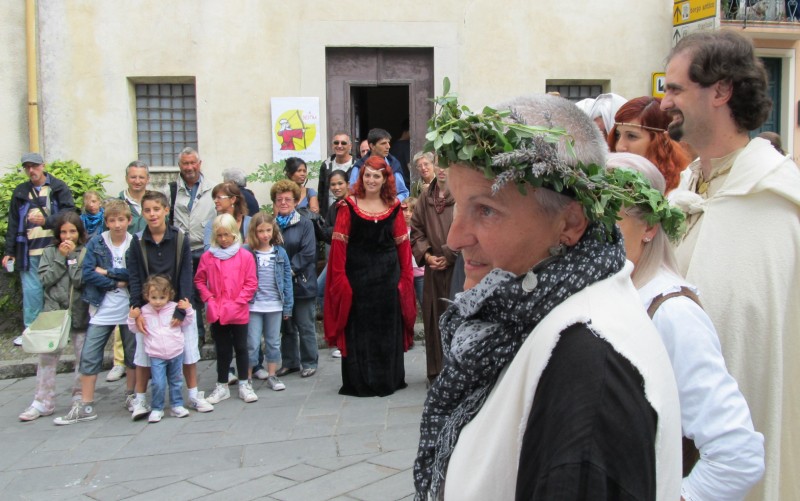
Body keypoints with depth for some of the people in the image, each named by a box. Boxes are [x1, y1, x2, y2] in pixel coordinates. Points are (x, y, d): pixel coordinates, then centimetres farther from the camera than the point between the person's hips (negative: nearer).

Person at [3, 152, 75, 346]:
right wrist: (9, 251, 10)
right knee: (31, 291, 2)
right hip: (29, 252, 2)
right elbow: (13, 224, 14)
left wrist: (47, 220, -19)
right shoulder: (20, 192, 13)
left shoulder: (59, 188, 4)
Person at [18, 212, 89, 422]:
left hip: (80, 312, -1)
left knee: (83, 357, 7)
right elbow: (45, 279, -4)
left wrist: (72, 257, -12)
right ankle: (43, 402, 10)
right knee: (47, 357, 2)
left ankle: (80, 399, 20)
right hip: (54, 311, 1)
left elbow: (83, 281, -12)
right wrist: (61, 257, -8)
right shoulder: (50, 252, 6)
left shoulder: (86, 252, -1)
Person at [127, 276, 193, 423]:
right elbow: (135, 329, 8)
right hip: (156, 356, -2)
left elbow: (185, 323, 9)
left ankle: (177, 405, 26)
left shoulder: (175, 308, -3)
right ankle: (157, 409, 7)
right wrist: (132, 318, -9)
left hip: (176, 353, 2)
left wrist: (188, 310, -6)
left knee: (176, 382, 13)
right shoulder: (144, 312, -3)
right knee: (158, 384, -9)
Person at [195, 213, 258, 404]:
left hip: (238, 312, -2)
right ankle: (222, 386, 22)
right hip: (216, 313, 2)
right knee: (222, 349, 12)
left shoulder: (245, 256, -7)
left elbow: (251, 283, -6)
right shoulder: (207, 257, 0)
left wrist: (237, 302, -12)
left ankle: (244, 385, 20)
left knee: (241, 347, 10)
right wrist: (209, 299, -5)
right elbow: (199, 281, 6)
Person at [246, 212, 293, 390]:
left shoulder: (280, 252, 0)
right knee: (252, 344, 0)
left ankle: (272, 375, 25)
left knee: (274, 342, 13)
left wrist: (288, 306, 1)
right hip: (253, 306, -2)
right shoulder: (247, 253, -6)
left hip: (275, 306, 3)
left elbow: (287, 279, 3)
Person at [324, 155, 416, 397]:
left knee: (388, 326, 8)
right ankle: (359, 381, 14)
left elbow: (402, 243, 5)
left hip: (388, 275, 2)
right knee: (358, 327, 3)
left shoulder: (393, 207, 6)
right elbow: (339, 243, -6)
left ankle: (389, 379, 21)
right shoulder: (349, 205, -2)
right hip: (358, 274, -2)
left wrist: (405, 275, -1)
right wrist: (340, 277, -13)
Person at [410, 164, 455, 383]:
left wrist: (449, 257, -10)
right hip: (433, 267, 5)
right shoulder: (427, 195, 10)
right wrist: (427, 255, 0)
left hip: (457, 266, -5)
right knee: (434, 316, 8)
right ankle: (436, 371, 18)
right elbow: (416, 228, 13)